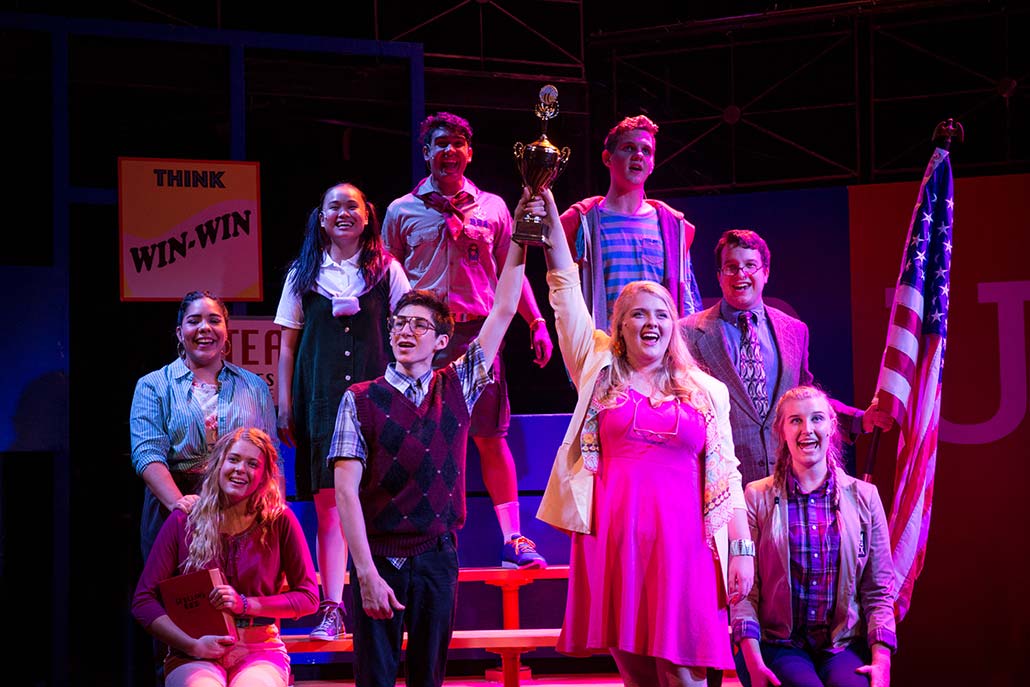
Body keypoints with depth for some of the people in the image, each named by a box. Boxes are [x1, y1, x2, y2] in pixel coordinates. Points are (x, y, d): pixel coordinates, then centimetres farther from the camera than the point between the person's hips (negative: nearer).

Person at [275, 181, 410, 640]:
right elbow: (288, 345, 11)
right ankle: (331, 610, -2)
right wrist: (284, 407, 5)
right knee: (328, 503, -3)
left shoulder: (387, 270, 9)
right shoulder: (303, 274, 11)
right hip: (321, 397, 1)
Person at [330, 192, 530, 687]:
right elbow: (346, 489, -8)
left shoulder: (456, 389, 6)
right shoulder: (362, 400, -2)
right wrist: (367, 573, -16)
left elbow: (503, 312, 3)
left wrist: (519, 241, -4)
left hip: (437, 556, 2)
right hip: (378, 558, -2)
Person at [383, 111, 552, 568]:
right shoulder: (402, 211, 10)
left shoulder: (492, 207, 12)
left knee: (491, 438, -2)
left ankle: (512, 538, 0)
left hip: (478, 332, 0)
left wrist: (536, 321, 7)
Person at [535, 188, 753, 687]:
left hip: (679, 540, 0)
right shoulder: (599, 372, 12)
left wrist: (741, 550, 2)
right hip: (611, 538, 0)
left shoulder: (707, 392, 13)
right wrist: (548, 204, 3)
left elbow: (725, 475, 10)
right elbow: (565, 286, 8)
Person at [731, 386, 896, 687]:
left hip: (844, 645, 2)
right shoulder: (757, 497, 5)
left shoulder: (864, 497, 11)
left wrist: (881, 662, -5)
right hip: (778, 645, -2)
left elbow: (878, 591, 9)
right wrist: (753, 662, -12)